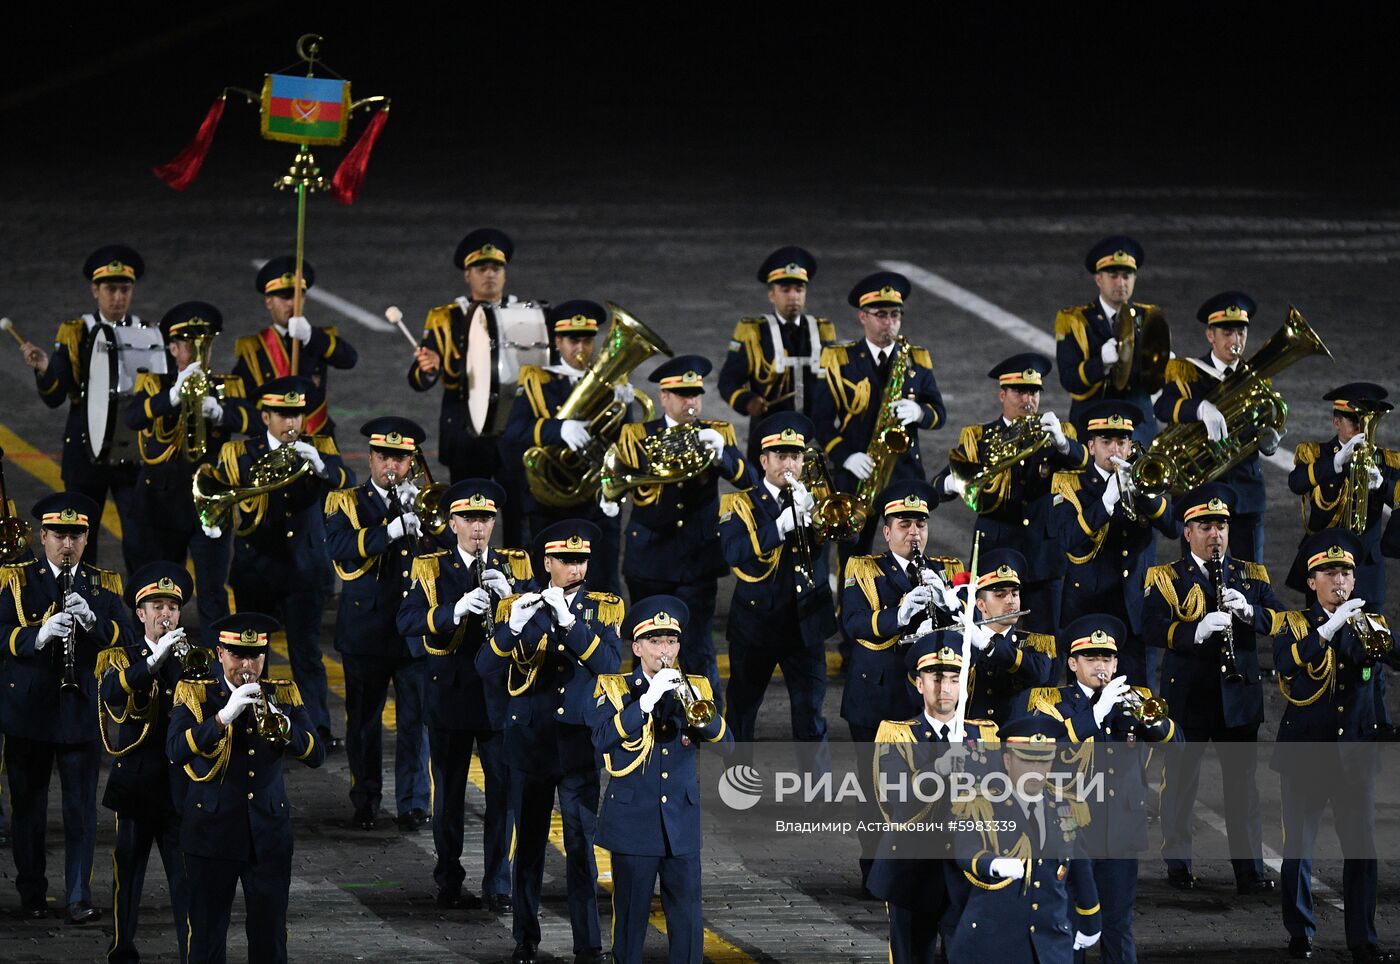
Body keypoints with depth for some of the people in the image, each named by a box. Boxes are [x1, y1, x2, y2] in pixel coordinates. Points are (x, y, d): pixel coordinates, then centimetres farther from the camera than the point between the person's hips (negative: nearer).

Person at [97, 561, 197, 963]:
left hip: (180, 787, 0)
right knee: (127, 872, 7)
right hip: (136, 784, 0)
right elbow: (111, 692, -20)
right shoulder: (120, 658, 3)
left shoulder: (194, 658, 9)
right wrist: (155, 658, -28)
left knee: (187, 877, -5)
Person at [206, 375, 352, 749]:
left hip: (305, 567, 0)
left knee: (307, 650, -4)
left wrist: (319, 465, -32)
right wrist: (211, 518, -23)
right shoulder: (240, 454, 0)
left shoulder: (319, 449, 2)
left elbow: (348, 482, -13)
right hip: (255, 569, 0)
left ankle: (319, 727, -3)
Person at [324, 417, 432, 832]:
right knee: (364, 721, 5)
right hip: (366, 627, -1)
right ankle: (365, 803, 16)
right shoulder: (347, 503, 4)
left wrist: (419, 514, -13)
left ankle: (412, 804, 5)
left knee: (415, 720, -2)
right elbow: (338, 546, -15)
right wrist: (389, 531, -26)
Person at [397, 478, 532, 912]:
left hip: (500, 692, 1)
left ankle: (498, 887, 3)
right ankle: (449, 884, 16)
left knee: (504, 787, -3)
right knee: (449, 790, 6)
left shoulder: (515, 566, 7)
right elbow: (407, 622, -11)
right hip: (451, 692, -1)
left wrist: (510, 596, -20)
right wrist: (456, 610, -26)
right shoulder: (432, 569, 2)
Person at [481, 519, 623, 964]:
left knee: (581, 845, -2)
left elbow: (609, 663, -15)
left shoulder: (602, 610, 2)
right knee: (529, 844, 7)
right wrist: (512, 628, -26)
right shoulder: (519, 607, 1)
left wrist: (569, 621, -26)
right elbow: (487, 670, -9)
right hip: (530, 741, 1)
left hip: (579, 744, -1)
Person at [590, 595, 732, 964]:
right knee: (631, 916, 3)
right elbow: (601, 738, -17)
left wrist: (699, 711, -18)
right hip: (633, 820, -2)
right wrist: (646, 701, -25)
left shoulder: (694, 688, 9)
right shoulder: (615, 689, 0)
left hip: (682, 824, 2)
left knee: (687, 918, 1)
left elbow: (725, 745, 0)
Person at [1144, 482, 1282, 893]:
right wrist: (1196, 631, -28)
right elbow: (1152, 629, -12)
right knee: (1180, 781, 5)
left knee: (1243, 782, 2)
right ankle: (1177, 865, 16)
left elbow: (1279, 620, 4)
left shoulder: (1252, 576, 11)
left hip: (1239, 694, 2)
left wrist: (1249, 611, -16)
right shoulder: (1166, 578, 1)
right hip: (1188, 696, -2)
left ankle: (1250, 871, 5)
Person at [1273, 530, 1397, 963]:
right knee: (1299, 846, 2)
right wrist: (1330, 628, -27)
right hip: (1305, 748, -2)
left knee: (1362, 848, -2)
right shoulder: (1296, 624, 2)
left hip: (1355, 750, 2)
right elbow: (1285, 662, -19)